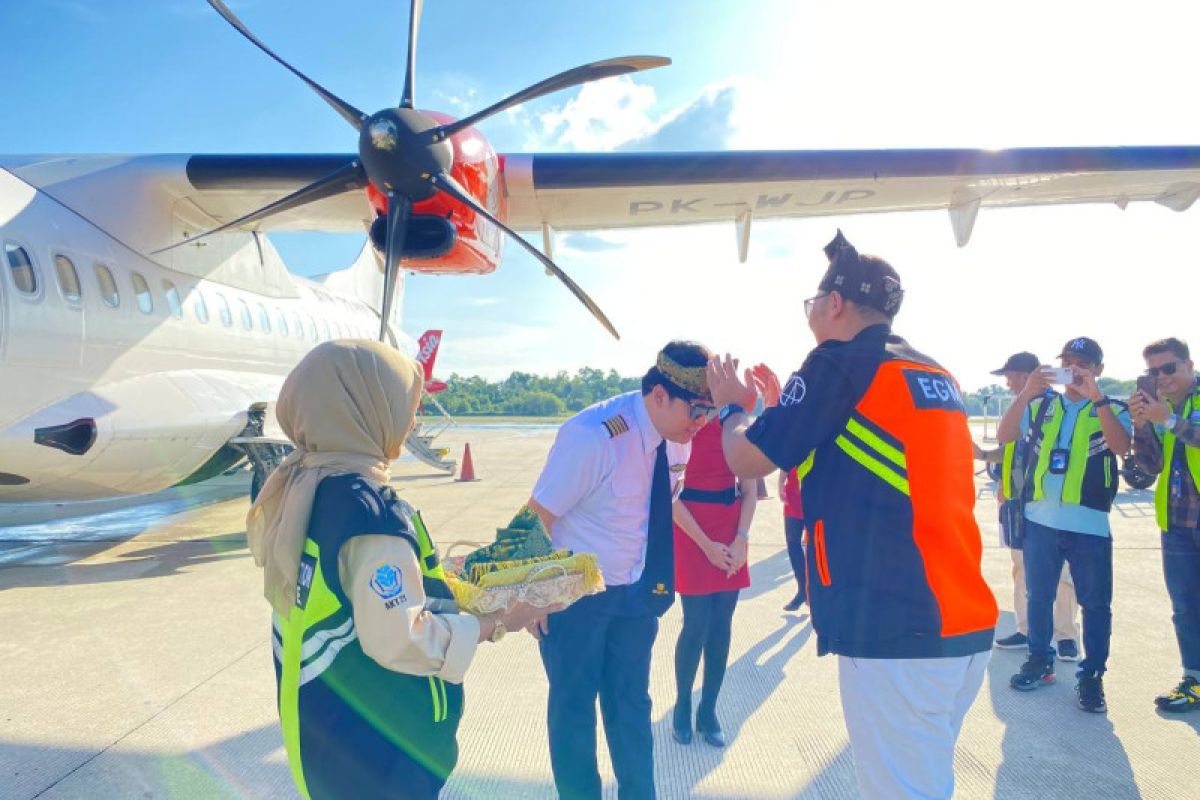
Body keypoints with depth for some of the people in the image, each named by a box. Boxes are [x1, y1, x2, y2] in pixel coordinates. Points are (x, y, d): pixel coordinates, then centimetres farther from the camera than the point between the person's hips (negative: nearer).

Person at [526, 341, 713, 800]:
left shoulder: (679, 438, -8)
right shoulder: (592, 436, -28)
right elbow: (538, 516, -20)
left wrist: (656, 577, 12)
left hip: (638, 591, 5)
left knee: (631, 702, 17)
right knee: (573, 705, 12)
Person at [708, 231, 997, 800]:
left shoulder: (841, 362, -9)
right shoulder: (935, 375, 16)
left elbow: (746, 459, -4)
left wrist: (733, 407, 15)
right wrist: (779, 405, 28)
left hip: (895, 633, -9)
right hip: (968, 626, 9)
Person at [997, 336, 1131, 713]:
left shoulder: (1112, 408, 4)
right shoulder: (1042, 405, 9)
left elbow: (1120, 446, -16)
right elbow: (1004, 436, -4)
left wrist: (1095, 397, -21)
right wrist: (1026, 393, -15)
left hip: (1089, 524, -2)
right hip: (1040, 519, 3)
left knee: (1095, 603, 4)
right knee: (1039, 596, 12)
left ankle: (1091, 675, 16)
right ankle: (1040, 660, 27)